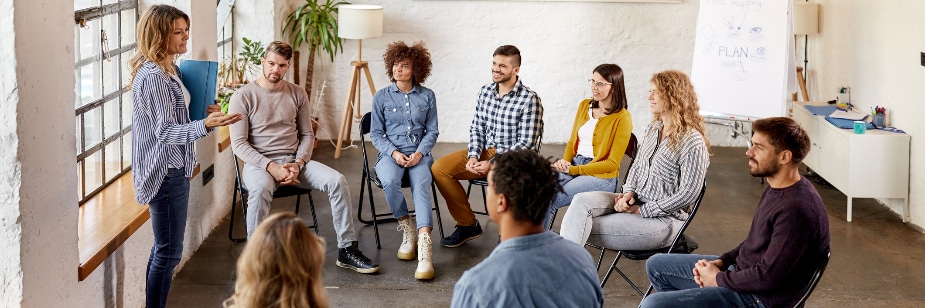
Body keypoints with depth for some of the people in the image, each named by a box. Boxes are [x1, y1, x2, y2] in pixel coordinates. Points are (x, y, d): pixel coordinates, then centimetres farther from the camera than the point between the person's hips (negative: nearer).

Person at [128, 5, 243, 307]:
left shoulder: (170, 70, 11)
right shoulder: (151, 76, -20)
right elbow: (164, 131, -24)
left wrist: (204, 113, 8)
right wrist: (205, 125, -38)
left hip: (174, 169, 10)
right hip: (164, 172, -10)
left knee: (163, 250, 15)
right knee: (168, 252, -5)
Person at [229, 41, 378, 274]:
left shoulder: (297, 94, 10)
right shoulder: (243, 96, -3)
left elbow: (307, 134, 12)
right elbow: (239, 143, -8)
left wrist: (298, 163, -9)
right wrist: (271, 167, -20)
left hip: (294, 160, 4)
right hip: (258, 163, -4)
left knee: (337, 180, -19)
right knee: (260, 188, -40)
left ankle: (347, 250, -11)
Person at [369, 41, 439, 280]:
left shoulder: (427, 96, 8)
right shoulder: (381, 97, 5)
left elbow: (432, 131, 10)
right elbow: (376, 134, 5)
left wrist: (419, 153, -9)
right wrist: (394, 153, -12)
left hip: (419, 153, 0)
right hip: (390, 153, 0)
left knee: (421, 184, -33)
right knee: (390, 182, -36)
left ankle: (424, 245, -47)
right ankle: (406, 230, -14)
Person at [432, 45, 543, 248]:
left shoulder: (529, 100, -14)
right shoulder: (485, 92, 6)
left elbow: (527, 143, -16)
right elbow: (477, 128, 12)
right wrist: (473, 157, -8)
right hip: (484, 152, 6)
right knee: (439, 168, -10)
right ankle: (467, 225, 3)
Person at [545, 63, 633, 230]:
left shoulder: (622, 118, -8)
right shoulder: (584, 105, 12)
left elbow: (612, 164, -10)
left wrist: (572, 169, -14)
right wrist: (565, 162, -3)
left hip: (602, 177, -6)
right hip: (572, 168, 6)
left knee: (550, 200, -26)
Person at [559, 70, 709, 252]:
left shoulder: (693, 143, -15)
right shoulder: (653, 129, 11)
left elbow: (688, 194, -17)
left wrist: (641, 210, -14)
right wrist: (629, 193, -2)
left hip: (664, 219, -7)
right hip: (635, 201, 7)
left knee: (584, 228, -21)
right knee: (582, 201, -20)